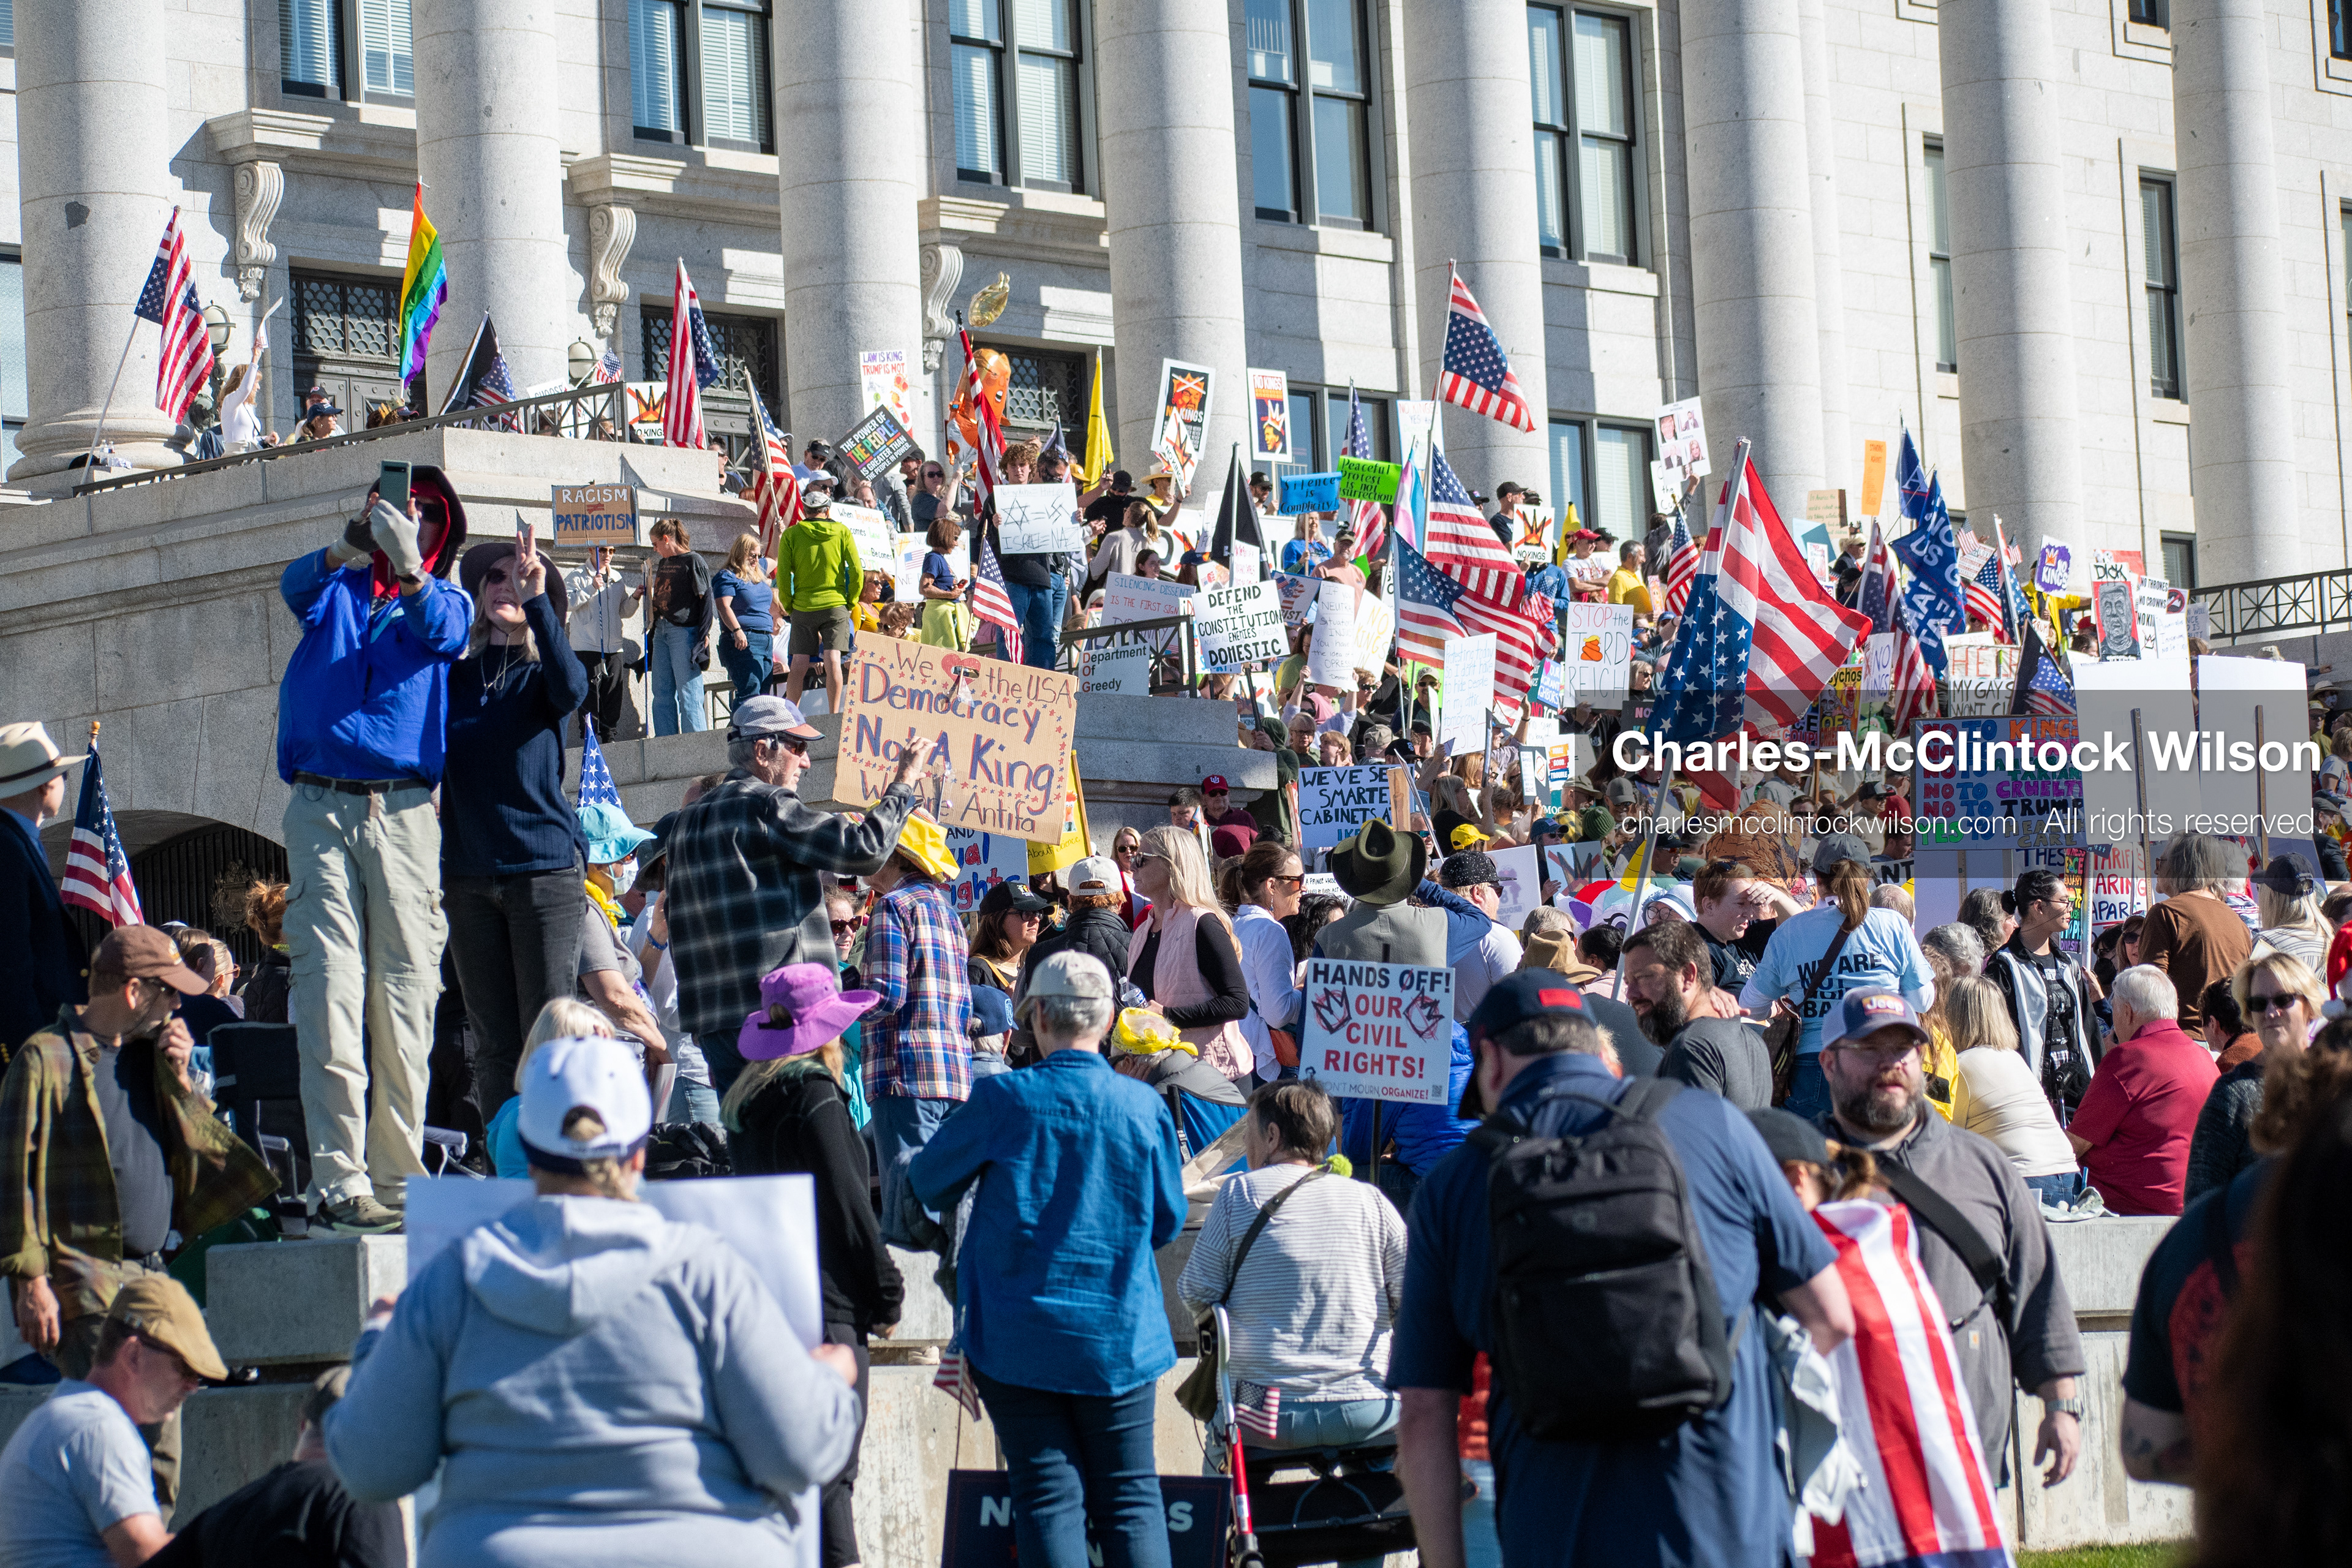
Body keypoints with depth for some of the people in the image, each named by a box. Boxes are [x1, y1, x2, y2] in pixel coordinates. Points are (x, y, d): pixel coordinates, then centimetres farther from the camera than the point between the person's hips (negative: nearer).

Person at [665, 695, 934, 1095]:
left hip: (712, 1020, 8)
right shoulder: (767, 806, -8)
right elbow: (863, 849, -14)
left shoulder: (686, 823, 18)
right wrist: (904, 781, -1)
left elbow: (675, 921, 20)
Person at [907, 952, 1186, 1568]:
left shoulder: (1003, 1101, -10)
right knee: (1130, 1495, 8)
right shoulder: (1144, 1107, -5)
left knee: (1048, 1497, 3)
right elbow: (1168, 1222, 7)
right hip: (1119, 1336, 1)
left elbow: (929, 1184, 4)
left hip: (1016, 1338, -1)